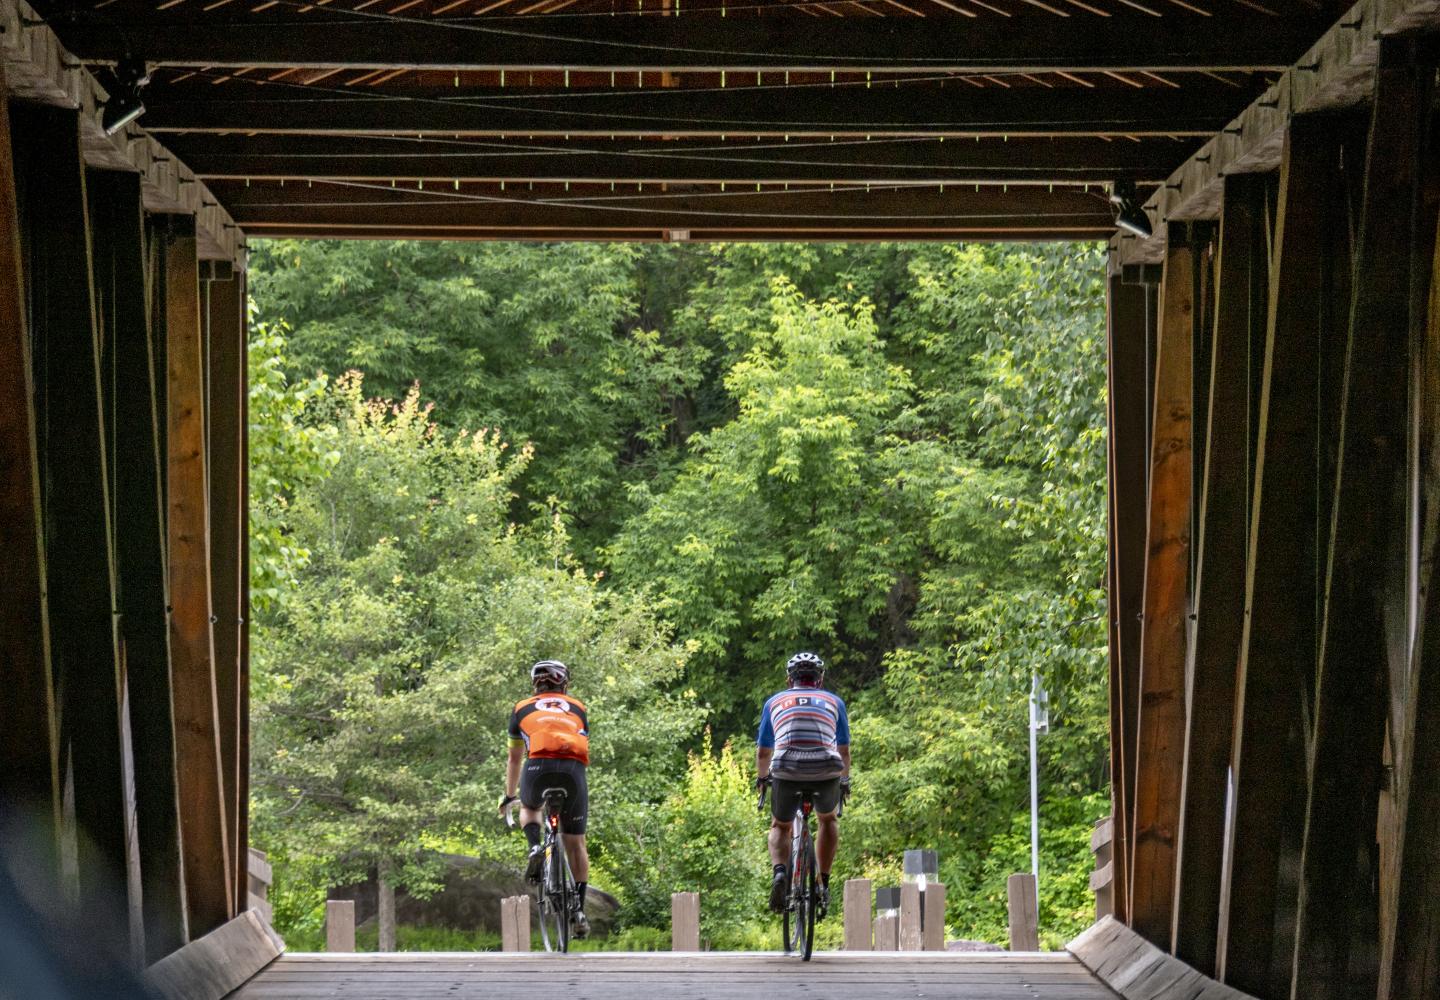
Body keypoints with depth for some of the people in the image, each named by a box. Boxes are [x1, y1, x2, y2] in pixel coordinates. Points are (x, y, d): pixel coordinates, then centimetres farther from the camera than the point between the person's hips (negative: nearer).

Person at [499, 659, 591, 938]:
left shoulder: (523, 708, 28)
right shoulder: (577, 708, 31)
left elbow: (514, 759, 36)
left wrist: (509, 795, 50)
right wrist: (572, 781, 57)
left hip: (539, 766, -1)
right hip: (574, 768, 1)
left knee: (529, 808, 33)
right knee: (576, 843, 13)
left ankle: (535, 847, 4)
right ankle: (578, 909, 8)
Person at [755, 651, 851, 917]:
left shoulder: (775, 701, 24)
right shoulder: (833, 701, 25)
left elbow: (763, 752, 30)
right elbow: (844, 751, 32)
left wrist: (761, 777, 49)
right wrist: (844, 779, 50)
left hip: (786, 772, -1)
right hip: (826, 772, 1)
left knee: (780, 827, 24)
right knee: (828, 820, 31)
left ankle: (779, 872, -5)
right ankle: (824, 885, 22)